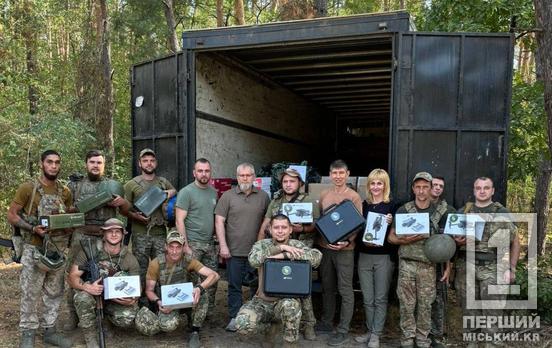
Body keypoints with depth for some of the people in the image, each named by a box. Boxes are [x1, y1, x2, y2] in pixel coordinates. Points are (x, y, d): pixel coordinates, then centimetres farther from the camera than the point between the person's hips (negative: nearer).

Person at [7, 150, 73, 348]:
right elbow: (11, 215, -6)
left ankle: (49, 330, 25)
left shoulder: (65, 191, 5)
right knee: (30, 294, 3)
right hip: (34, 250, -4)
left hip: (58, 250, 5)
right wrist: (32, 228, -19)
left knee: (54, 293, 12)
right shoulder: (28, 188, -8)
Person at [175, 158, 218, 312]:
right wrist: (185, 246, -16)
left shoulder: (213, 192, 11)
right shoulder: (186, 192, -8)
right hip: (193, 244, -6)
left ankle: (210, 312, 26)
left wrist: (214, 237, 9)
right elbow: (180, 221, -12)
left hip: (210, 244, 6)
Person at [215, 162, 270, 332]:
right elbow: (219, 221, -2)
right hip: (234, 251, -1)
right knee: (234, 286, 7)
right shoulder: (228, 196, 1)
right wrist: (223, 246, -9)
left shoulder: (263, 196, 6)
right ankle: (234, 318, 18)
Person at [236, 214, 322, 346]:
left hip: (286, 299, -2)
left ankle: (291, 342, -7)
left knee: (290, 305, -36)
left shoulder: (296, 245, -3)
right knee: (242, 325, -21)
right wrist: (280, 248, -26)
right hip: (262, 300, 2)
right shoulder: (262, 244, 0)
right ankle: (268, 323, 14)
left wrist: (284, 255, -27)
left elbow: (317, 257, -24)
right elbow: (254, 260, -23)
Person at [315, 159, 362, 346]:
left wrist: (347, 241, -23)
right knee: (327, 287, 16)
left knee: (345, 290, 1)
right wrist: (318, 239, 1)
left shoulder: (354, 197, -6)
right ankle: (326, 322, 30)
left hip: (344, 249, -5)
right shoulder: (323, 195, 8)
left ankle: (343, 330, 9)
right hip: (324, 246, 5)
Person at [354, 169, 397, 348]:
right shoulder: (363, 205, 7)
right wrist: (364, 241, -9)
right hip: (364, 256, 3)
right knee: (367, 298, 10)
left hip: (384, 257, -3)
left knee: (380, 298, 4)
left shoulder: (391, 206, -3)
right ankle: (370, 330, 24)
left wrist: (390, 223, -22)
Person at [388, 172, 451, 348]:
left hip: (428, 265, 1)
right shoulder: (403, 210, 0)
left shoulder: (440, 212, 3)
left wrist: (448, 267, 1)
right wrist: (406, 240, -16)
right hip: (406, 264, 0)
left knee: (425, 304, 8)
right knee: (407, 304, 5)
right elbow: (391, 237, 4)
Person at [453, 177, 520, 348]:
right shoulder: (463, 212, 10)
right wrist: (456, 241, -9)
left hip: (493, 268, -2)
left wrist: (511, 268, 0)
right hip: (466, 267, 2)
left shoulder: (503, 213, 5)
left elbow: (515, 241, 7)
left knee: (492, 309, 0)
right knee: (469, 308, 8)